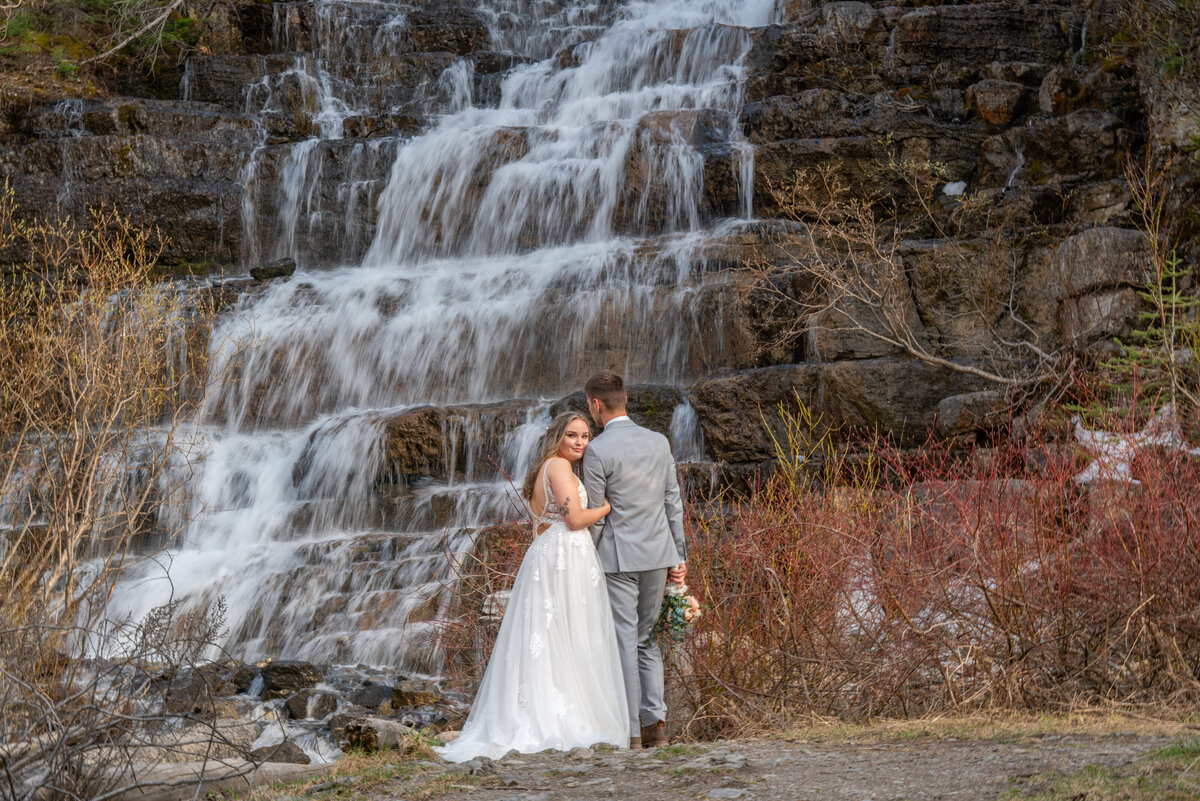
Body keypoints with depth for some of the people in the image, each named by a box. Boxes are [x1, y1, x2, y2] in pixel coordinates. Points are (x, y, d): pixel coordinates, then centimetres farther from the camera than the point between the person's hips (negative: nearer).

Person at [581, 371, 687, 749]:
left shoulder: (597, 451, -11)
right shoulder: (659, 442, 6)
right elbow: (673, 503, 9)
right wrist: (678, 556, 15)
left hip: (617, 558, -5)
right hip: (657, 553, 6)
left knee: (623, 641, -1)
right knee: (647, 639, 15)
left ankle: (629, 730, 0)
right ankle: (655, 723, 7)